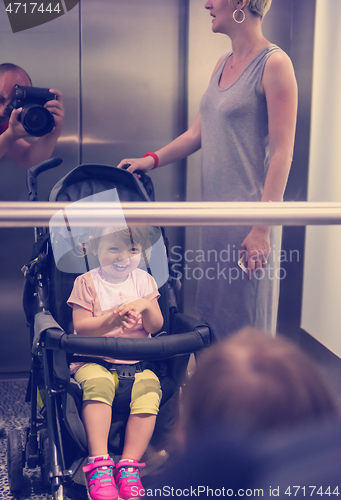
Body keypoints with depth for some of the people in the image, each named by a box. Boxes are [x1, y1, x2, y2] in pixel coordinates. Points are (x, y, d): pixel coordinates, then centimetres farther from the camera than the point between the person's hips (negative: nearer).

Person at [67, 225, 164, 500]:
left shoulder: (144, 280, 10)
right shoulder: (87, 282, 2)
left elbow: (156, 327, 7)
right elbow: (81, 327, -6)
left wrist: (145, 306, -13)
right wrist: (112, 317, -20)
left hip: (137, 361, 2)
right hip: (94, 359, -2)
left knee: (149, 388, -28)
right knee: (98, 384, -35)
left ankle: (129, 465, -23)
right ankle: (99, 462, -31)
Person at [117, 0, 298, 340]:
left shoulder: (274, 64, -11)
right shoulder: (222, 64, 14)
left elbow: (282, 153, -16)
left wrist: (262, 228, -19)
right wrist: (153, 159, 7)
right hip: (215, 210, 8)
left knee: (244, 322, 2)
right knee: (210, 312, 14)